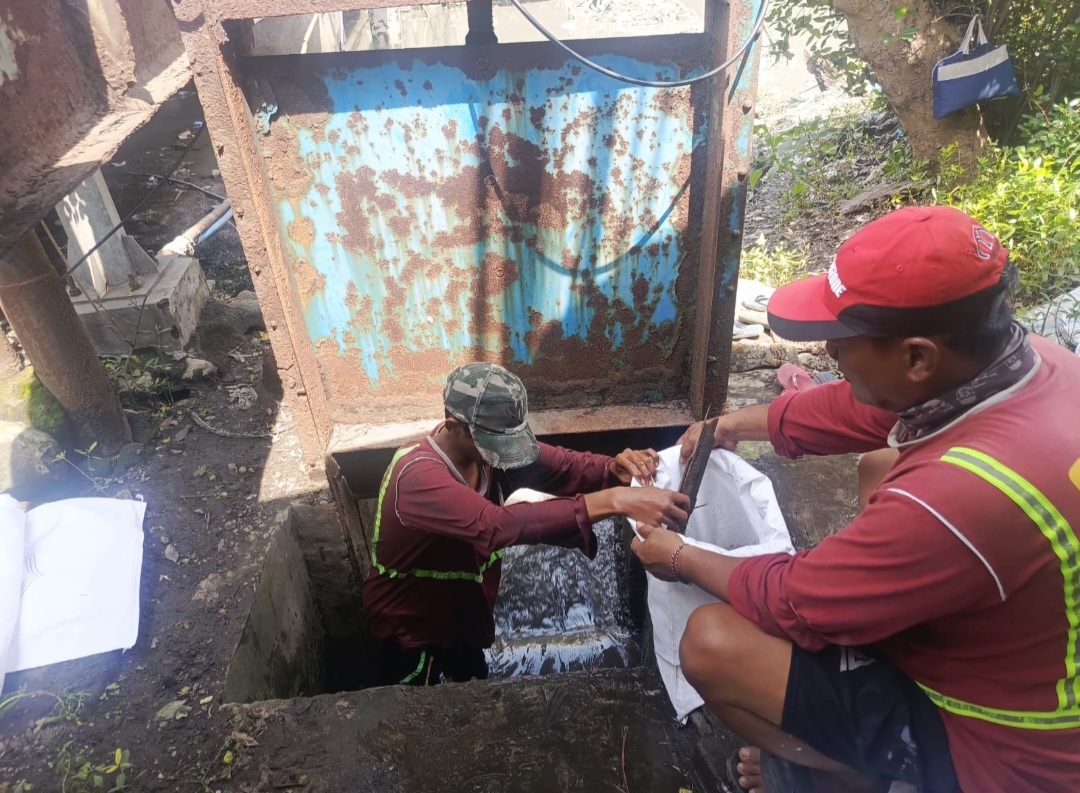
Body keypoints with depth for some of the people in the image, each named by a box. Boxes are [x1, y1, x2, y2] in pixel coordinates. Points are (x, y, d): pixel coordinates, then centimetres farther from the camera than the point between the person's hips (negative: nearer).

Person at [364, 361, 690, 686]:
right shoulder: (418, 475, -36)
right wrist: (613, 501, -55)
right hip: (410, 633, -6)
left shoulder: (489, 443, -14)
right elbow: (496, 525, -50)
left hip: (463, 619, 7)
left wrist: (615, 469, -37)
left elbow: (565, 466, -14)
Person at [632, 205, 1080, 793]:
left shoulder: (962, 494, -40)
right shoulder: (1030, 359, -15)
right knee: (880, 465, 18)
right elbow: (850, 408, 1)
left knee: (710, 643, -18)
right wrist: (733, 424, 12)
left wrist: (682, 559, -6)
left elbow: (790, 602, -24)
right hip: (1019, 664, 8)